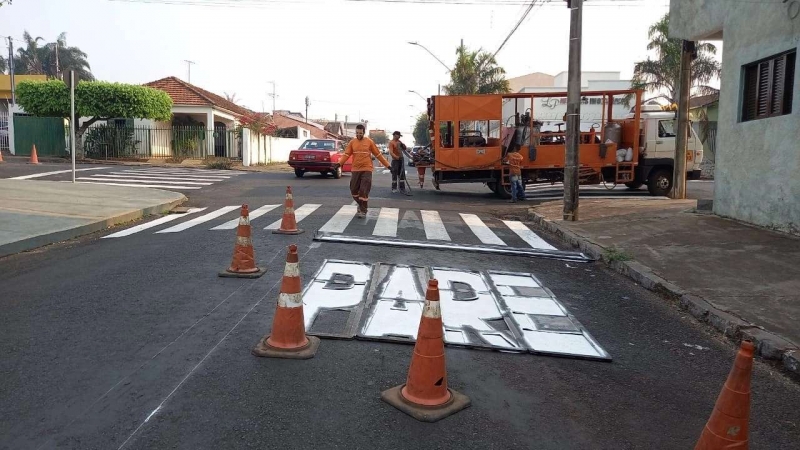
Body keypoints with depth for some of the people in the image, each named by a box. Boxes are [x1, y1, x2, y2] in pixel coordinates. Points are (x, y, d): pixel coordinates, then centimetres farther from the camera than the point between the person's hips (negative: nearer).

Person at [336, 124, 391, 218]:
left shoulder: (369, 142, -1)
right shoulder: (352, 142, 5)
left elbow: (378, 154, 3)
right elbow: (346, 154, -1)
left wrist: (387, 165, 1)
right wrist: (339, 163, -18)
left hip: (367, 170, -3)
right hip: (355, 170, 3)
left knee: (364, 191, -7)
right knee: (354, 190, 8)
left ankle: (363, 211, 4)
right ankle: (361, 204, 34)